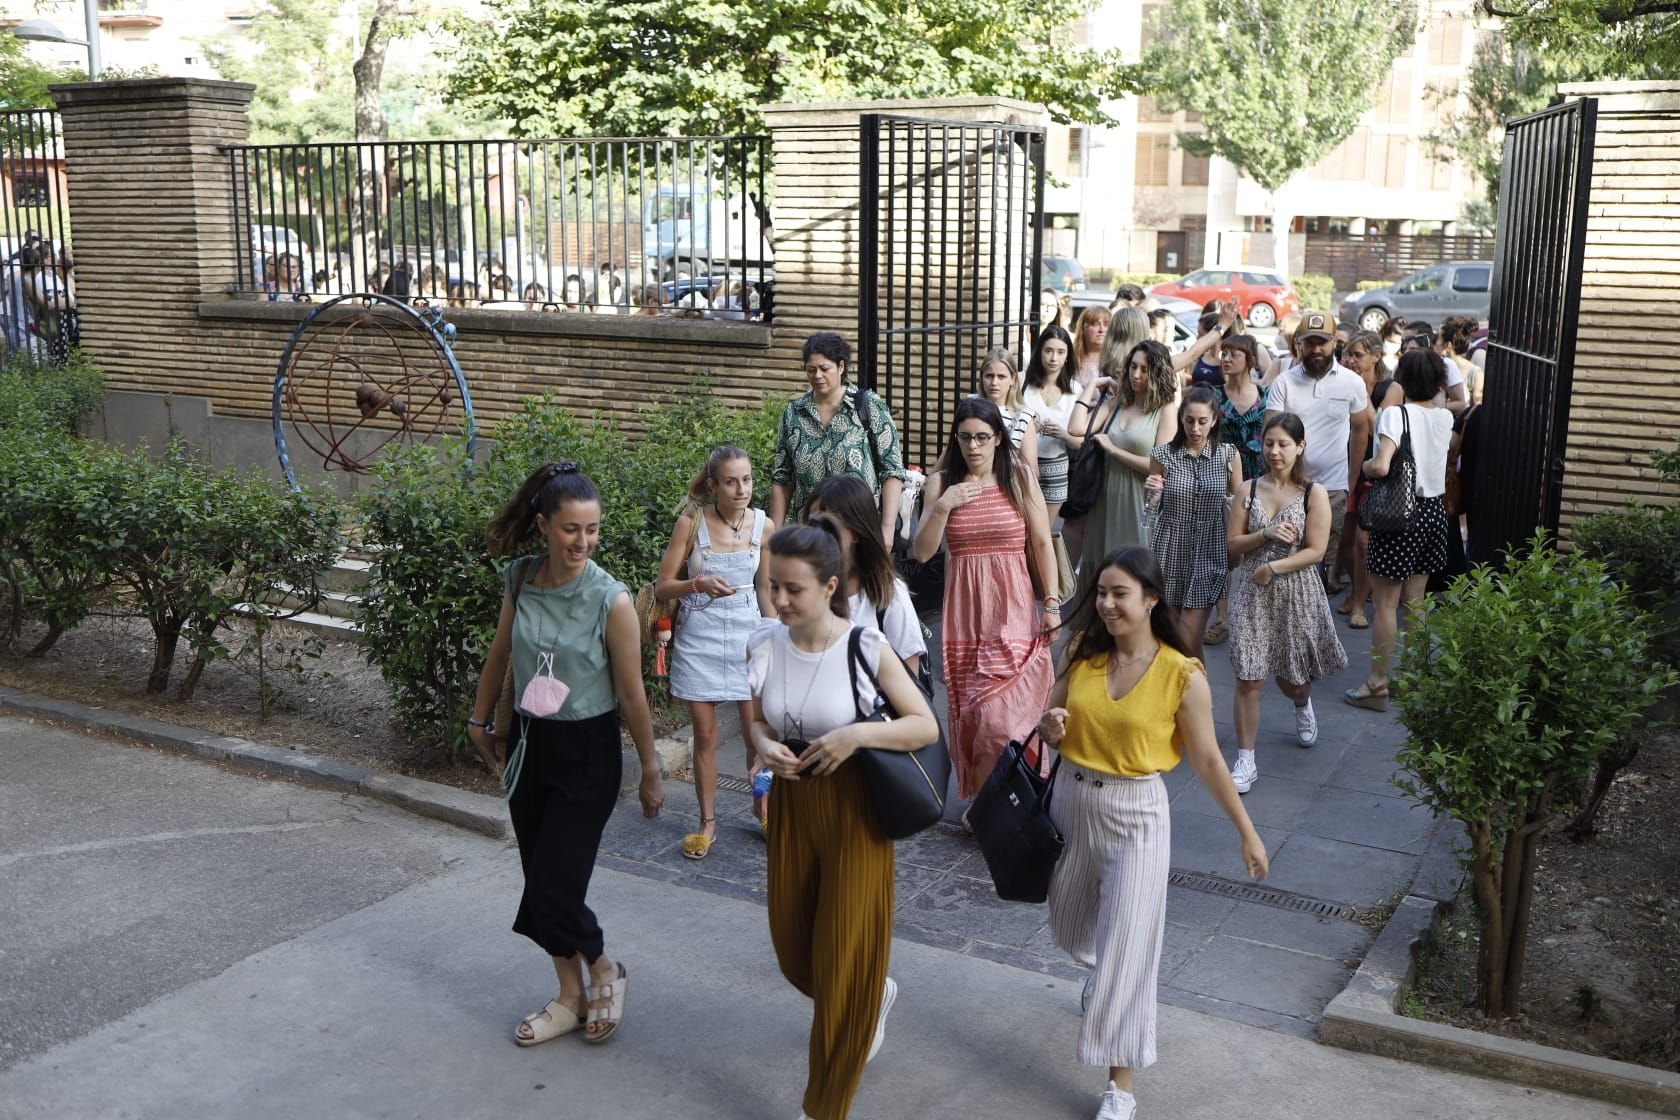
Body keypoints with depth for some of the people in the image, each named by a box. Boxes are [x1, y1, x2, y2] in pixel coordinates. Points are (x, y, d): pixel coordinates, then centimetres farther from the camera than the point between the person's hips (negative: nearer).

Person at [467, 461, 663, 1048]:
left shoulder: (611, 600, -18)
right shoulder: (519, 579, -5)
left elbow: (632, 695, -11)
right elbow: (500, 654, 13)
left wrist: (650, 773, -4)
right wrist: (481, 720, 23)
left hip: (586, 753, -5)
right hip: (528, 742, 5)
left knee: (554, 889, -7)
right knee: (539, 883, 12)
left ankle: (604, 970, 23)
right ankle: (572, 997, 32)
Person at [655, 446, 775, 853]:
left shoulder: (764, 526, -3)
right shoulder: (691, 522, -10)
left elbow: (765, 589, 9)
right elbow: (662, 588, -8)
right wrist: (698, 584, -26)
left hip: (747, 632, 2)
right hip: (699, 635, -1)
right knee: (705, 734, 5)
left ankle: (761, 806, 27)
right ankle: (708, 822, 20)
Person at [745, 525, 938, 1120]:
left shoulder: (864, 648, -17)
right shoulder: (764, 645, -6)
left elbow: (927, 726, -11)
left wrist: (858, 733, -26)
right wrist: (764, 745, -12)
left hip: (854, 808, -4)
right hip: (791, 803, 5)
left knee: (844, 958, 3)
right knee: (793, 944, 15)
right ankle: (876, 995, 50)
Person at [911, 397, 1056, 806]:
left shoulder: (1019, 480, 0)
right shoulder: (941, 482, 3)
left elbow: (1043, 545, 3)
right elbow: (922, 552, -1)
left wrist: (1052, 602, -1)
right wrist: (943, 506, -14)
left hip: (1012, 614, -2)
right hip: (964, 614, 2)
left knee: (1005, 714, -9)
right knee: (968, 713, 7)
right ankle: (978, 799, 22)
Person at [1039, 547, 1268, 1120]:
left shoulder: (1183, 677, -16)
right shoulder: (1081, 654, -5)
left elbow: (1207, 761, -7)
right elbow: (1051, 724, 8)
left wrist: (1247, 831, -2)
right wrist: (1049, 729, -16)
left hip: (1136, 815, -5)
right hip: (1071, 800, 5)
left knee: (1127, 944, -4)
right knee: (1071, 924, 23)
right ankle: (1105, 974, 58)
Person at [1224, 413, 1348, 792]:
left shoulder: (1314, 495, -5)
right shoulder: (1249, 490, 2)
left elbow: (1315, 551, -10)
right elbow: (1232, 543, 0)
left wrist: (1273, 568, -19)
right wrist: (1267, 535, -16)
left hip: (1295, 593, -1)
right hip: (1252, 591, 1)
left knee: (1291, 677, 13)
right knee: (1248, 678, -5)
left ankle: (1303, 706, 52)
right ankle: (1245, 760, 3)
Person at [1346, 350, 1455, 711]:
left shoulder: (1396, 414, -16)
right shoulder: (1446, 417, 4)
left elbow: (1381, 466, -28)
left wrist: (1364, 466, -7)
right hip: (1434, 508, 7)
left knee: (1385, 603, 1)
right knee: (1415, 600, 17)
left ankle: (1378, 685, 5)